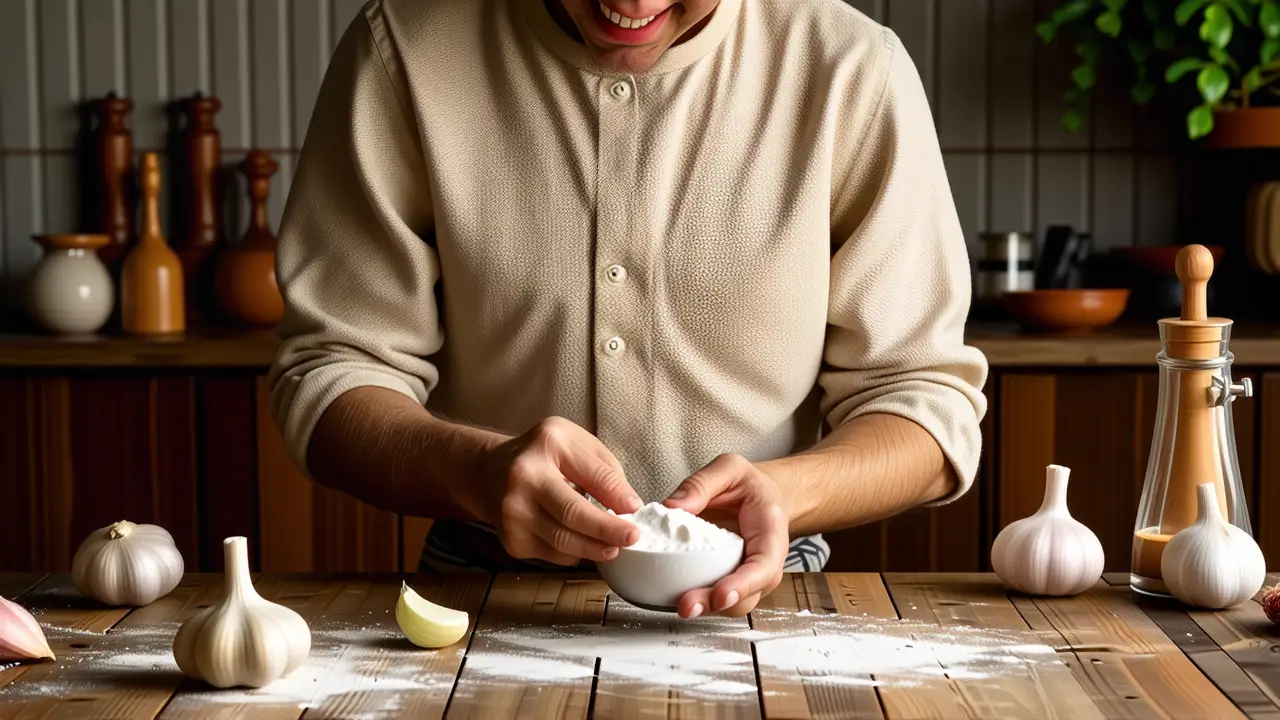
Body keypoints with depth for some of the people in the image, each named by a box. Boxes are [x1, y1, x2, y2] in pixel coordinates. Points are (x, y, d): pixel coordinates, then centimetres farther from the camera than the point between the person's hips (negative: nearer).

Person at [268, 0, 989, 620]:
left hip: (753, 602, 0)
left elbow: (928, 397, 1)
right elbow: (328, 374, -3)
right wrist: (479, 472, -25)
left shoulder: (853, 69, -3)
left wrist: (786, 492, -21)